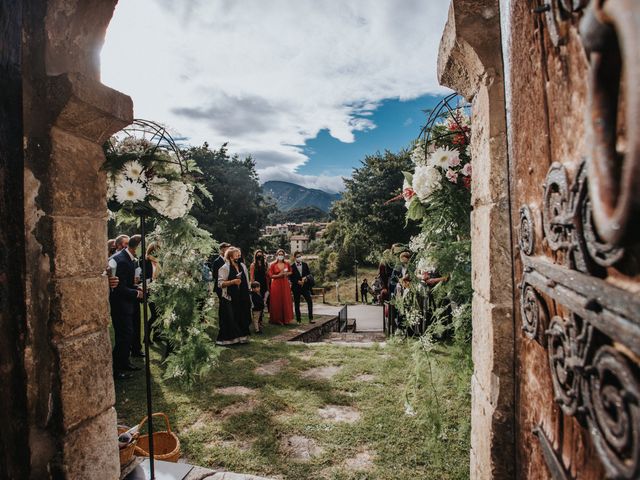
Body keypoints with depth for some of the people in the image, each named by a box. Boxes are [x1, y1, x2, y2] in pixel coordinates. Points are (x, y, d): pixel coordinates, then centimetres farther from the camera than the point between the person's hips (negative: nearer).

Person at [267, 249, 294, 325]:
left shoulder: (287, 264, 7)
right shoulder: (273, 265, -2)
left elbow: (291, 272, 19)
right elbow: (270, 276, -5)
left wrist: (287, 273, -2)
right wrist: (279, 275, -16)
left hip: (285, 284, 3)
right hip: (276, 284, -3)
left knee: (286, 301, 3)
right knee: (277, 302, -1)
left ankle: (285, 319, 13)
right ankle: (277, 319, 7)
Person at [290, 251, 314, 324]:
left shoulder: (305, 265, 8)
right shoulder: (292, 267, -2)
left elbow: (309, 273, 9)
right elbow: (291, 278, -4)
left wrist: (306, 278, -11)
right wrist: (298, 281, -15)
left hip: (305, 286, 2)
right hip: (296, 287, -2)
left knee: (310, 301, -8)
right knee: (297, 303, 4)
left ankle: (310, 318, -3)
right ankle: (298, 319, 13)